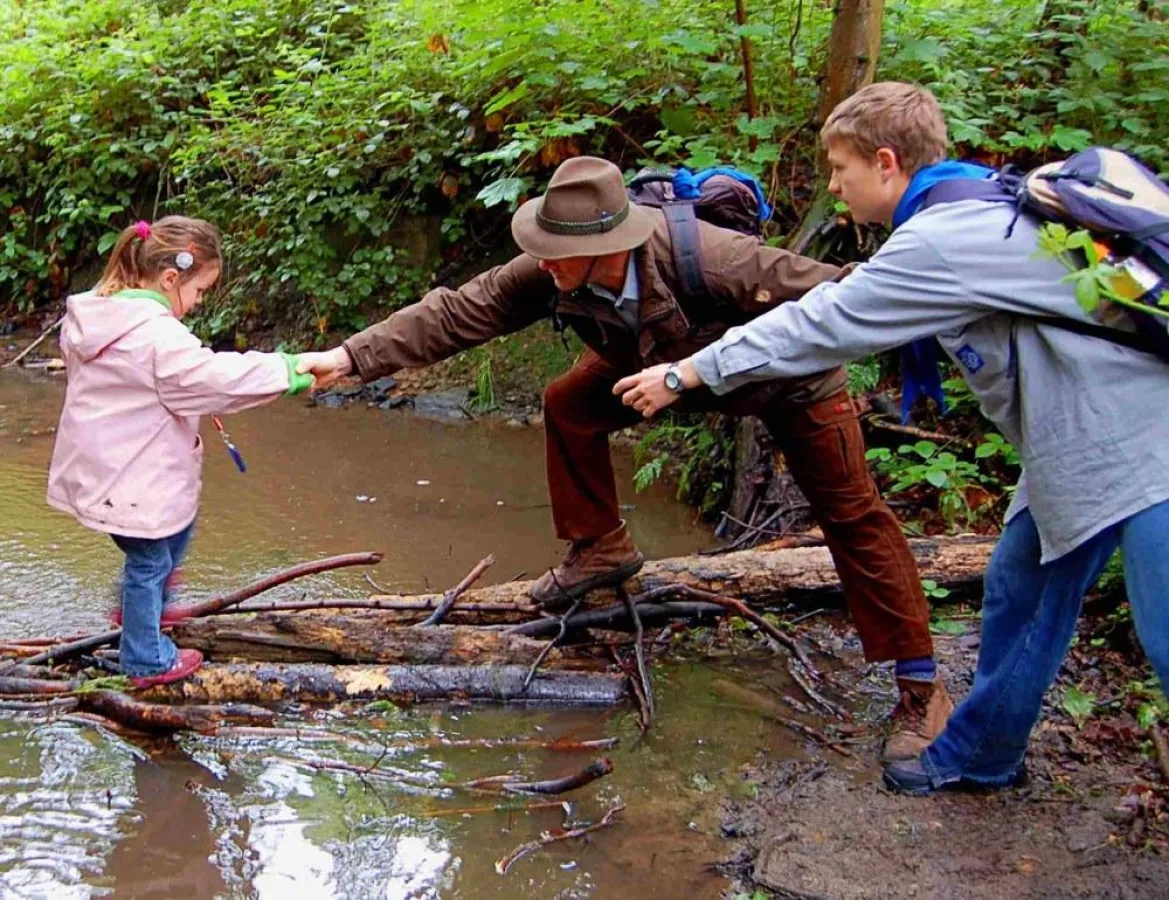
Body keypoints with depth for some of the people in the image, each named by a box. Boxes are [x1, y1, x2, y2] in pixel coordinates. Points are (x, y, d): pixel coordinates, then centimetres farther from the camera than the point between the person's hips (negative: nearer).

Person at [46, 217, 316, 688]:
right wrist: (286, 371, -21)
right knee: (149, 560, 9)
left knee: (177, 528, 27)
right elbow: (218, 376, -29)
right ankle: (147, 661, 25)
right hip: (134, 481, -9)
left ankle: (139, 611, 41)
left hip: (100, 468, 9)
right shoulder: (157, 336, -27)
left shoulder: (94, 317, 3)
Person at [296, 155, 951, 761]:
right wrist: (353, 356, -32)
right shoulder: (553, 276, -27)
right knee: (570, 405, -7)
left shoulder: (707, 258, -43)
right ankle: (602, 547, 14)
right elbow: (458, 312, -26)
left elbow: (827, 294, -34)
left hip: (793, 377, -5)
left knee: (854, 515, -10)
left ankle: (921, 688, -1)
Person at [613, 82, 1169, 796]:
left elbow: (825, 326, -16)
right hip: (1076, 442, 10)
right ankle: (978, 753, 32)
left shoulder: (943, 240, -21)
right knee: (1020, 587, 17)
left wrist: (685, 375, -8)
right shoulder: (976, 206, 10)